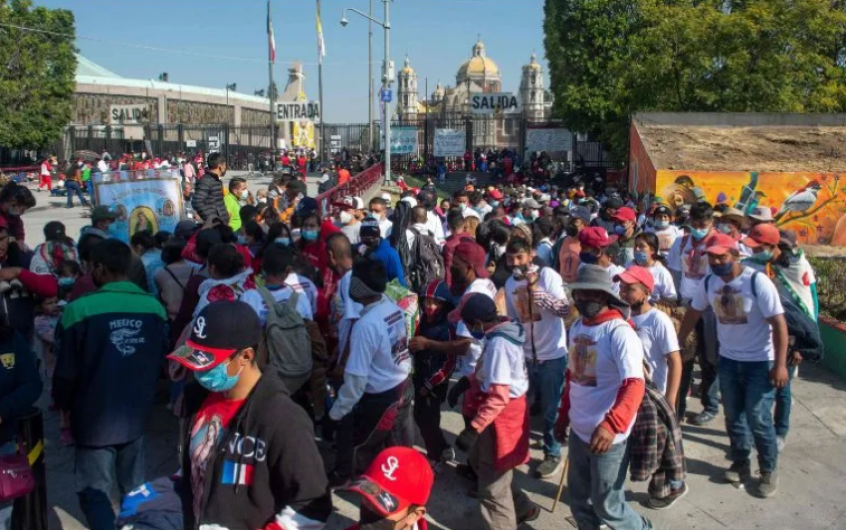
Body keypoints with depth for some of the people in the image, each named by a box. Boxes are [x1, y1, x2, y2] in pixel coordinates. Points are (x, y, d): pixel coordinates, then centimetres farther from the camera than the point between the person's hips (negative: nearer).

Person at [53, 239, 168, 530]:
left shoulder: (80, 309, -20)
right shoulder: (154, 307, -8)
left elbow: (66, 371, -12)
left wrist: (63, 407, 8)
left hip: (94, 417, -4)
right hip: (136, 414, 4)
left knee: (94, 491, 10)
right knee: (135, 489, 19)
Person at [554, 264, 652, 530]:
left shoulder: (619, 332, -19)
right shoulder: (577, 327, 5)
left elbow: (634, 385, -28)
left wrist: (611, 424, -41)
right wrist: (564, 415, 17)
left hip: (607, 437, -7)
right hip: (578, 432, 7)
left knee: (606, 505, 8)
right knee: (579, 501, 20)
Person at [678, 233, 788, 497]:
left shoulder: (757, 281, -20)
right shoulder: (708, 283, -4)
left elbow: (779, 323, -19)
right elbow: (693, 313, 10)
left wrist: (780, 364, -21)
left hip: (760, 362, -5)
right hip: (728, 360, 5)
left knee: (758, 418, -1)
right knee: (733, 416, 14)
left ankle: (769, 470, 19)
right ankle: (740, 463, 32)